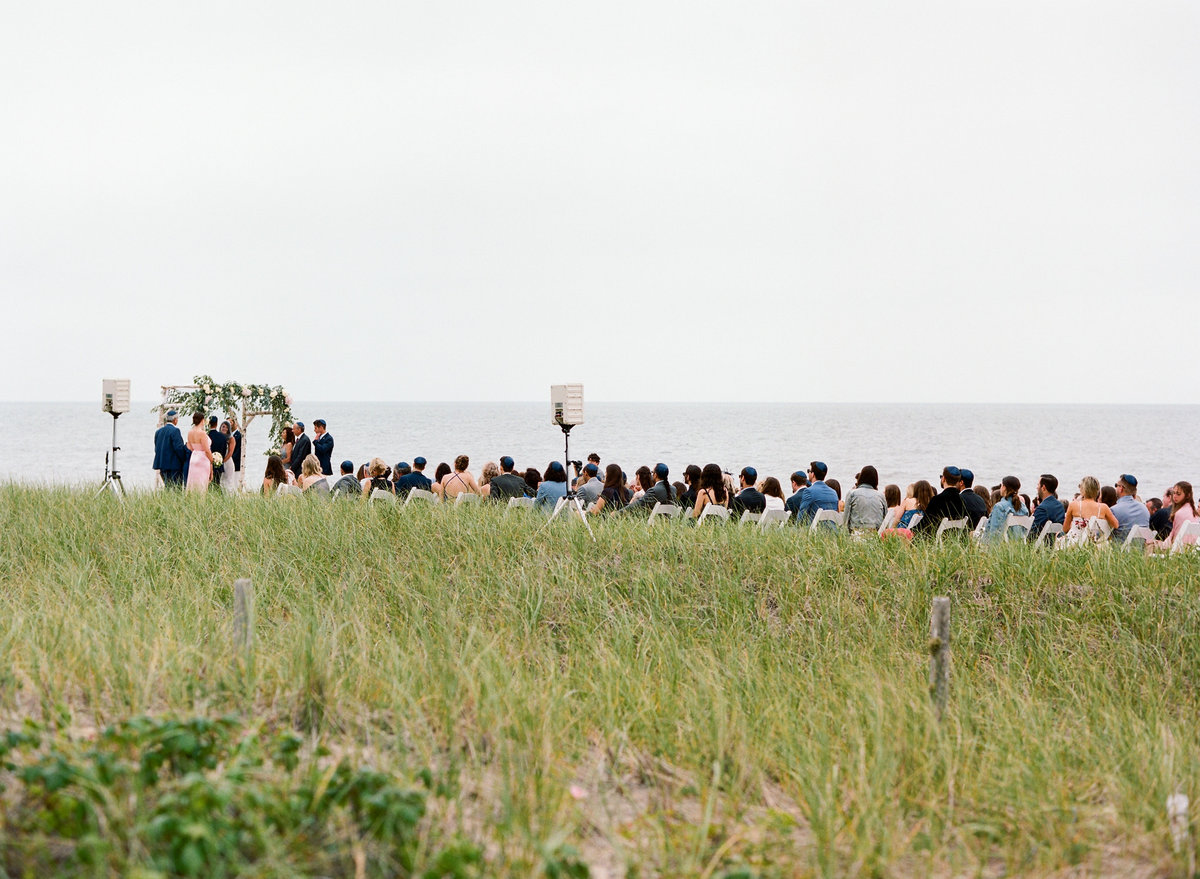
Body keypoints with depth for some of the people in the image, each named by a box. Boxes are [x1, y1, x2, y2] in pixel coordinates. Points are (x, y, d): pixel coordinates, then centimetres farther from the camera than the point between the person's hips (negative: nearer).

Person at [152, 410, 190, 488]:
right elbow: (179, 448, -18)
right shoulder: (175, 431, -13)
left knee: (167, 486, 12)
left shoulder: (158, 431, 10)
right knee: (176, 488, -5)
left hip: (162, 465, 7)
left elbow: (156, 449, 13)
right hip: (174, 465, -7)